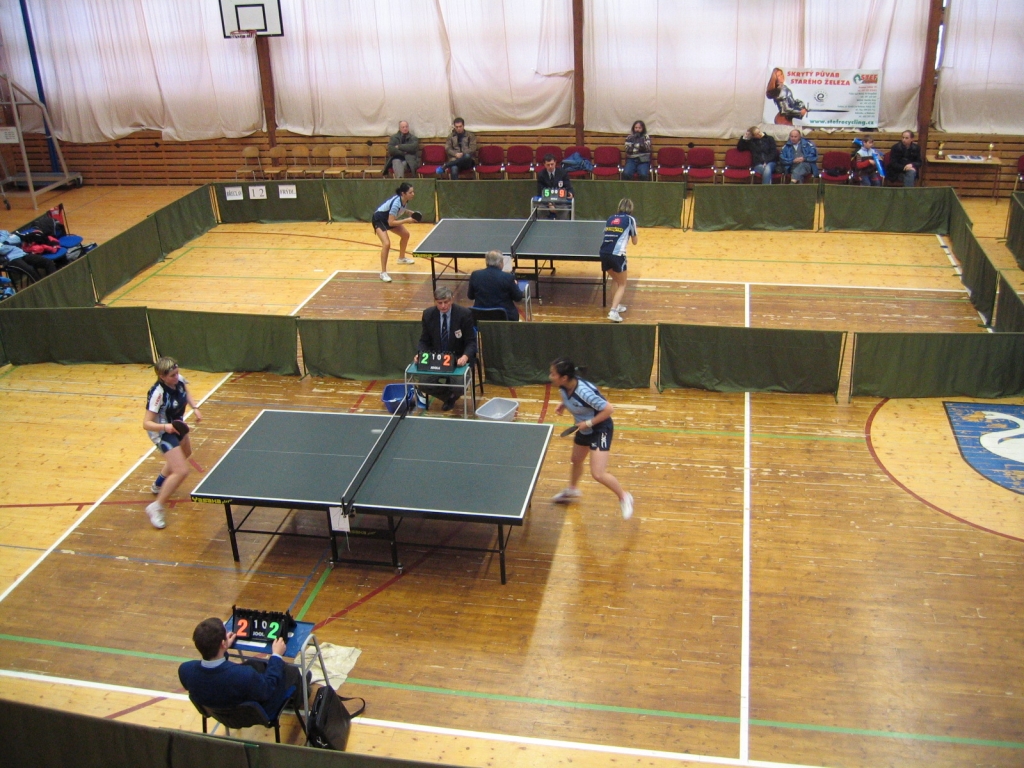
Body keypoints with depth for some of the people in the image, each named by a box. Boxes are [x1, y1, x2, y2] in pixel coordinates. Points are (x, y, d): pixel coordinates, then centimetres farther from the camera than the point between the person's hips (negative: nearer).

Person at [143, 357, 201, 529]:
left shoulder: (179, 380, -16)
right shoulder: (158, 393, -35)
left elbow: (186, 392, 10)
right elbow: (146, 424, -33)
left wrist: (195, 408, -4)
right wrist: (165, 427, -49)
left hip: (176, 426, 9)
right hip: (162, 432, -9)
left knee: (185, 453, 35)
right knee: (182, 471, -19)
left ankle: (158, 484, 59)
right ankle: (156, 507, -5)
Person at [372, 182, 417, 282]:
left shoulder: (404, 200, -12)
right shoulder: (396, 203, -37)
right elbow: (391, 223, -36)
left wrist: (411, 213, -6)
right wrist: (407, 220, -36)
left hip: (389, 218, 9)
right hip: (379, 219, -9)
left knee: (405, 234, 18)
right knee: (386, 244, -24)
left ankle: (401, 258, 42)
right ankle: (383, 273, -16)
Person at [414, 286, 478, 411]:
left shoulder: (464, 314, -11)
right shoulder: (428, 314, -3)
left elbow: (471, 342, -8)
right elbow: (424, 341, 6)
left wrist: (465, 356, -30)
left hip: (458, 359, -2)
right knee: (423, 384, -23)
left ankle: (450, 395, 14)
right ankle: (449, 396, 10)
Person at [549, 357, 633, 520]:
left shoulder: (584, 392, -36)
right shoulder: (564, 388, -13)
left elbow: (609, 409, -28)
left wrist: (589, 423, -27)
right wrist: (563, 406, -5)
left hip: (600, 429, -8)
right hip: (583, 429, 8)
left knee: (598, 474, -14)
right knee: (576, 461, 28)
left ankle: (624, 497, 11)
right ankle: (573, 490, 56)